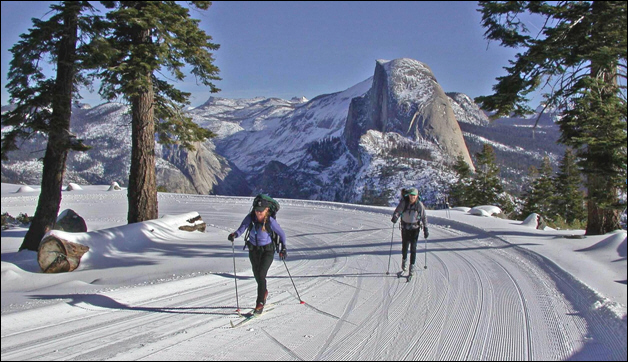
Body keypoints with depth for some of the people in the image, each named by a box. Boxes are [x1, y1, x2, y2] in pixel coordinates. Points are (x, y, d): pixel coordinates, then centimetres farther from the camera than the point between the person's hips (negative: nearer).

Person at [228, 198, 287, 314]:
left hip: (267, 250, -4)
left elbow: (282, 234, -8)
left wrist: (283, 248, -5)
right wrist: (234, 235, -44)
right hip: (253, 249, 4)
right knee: (257, 275, 18)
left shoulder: (271, 221, -22)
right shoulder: (250, 218, -17)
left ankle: (260, 303, -8)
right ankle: (264, 292, 49)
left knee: (261, 275, -18)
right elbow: (241, 229, -24)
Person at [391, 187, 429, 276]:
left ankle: (412, 266, 7)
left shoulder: (419, 205, -10)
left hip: (415, 228, -1)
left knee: (413, 247, -5)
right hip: (405, 227, 1)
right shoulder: (404, 202, -11)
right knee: (405, 246, 9)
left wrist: (425, 229, -5)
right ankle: (404, 260, 39)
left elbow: (424, 217, -4)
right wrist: (395, 217, -36)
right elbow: (397, 211, -14)